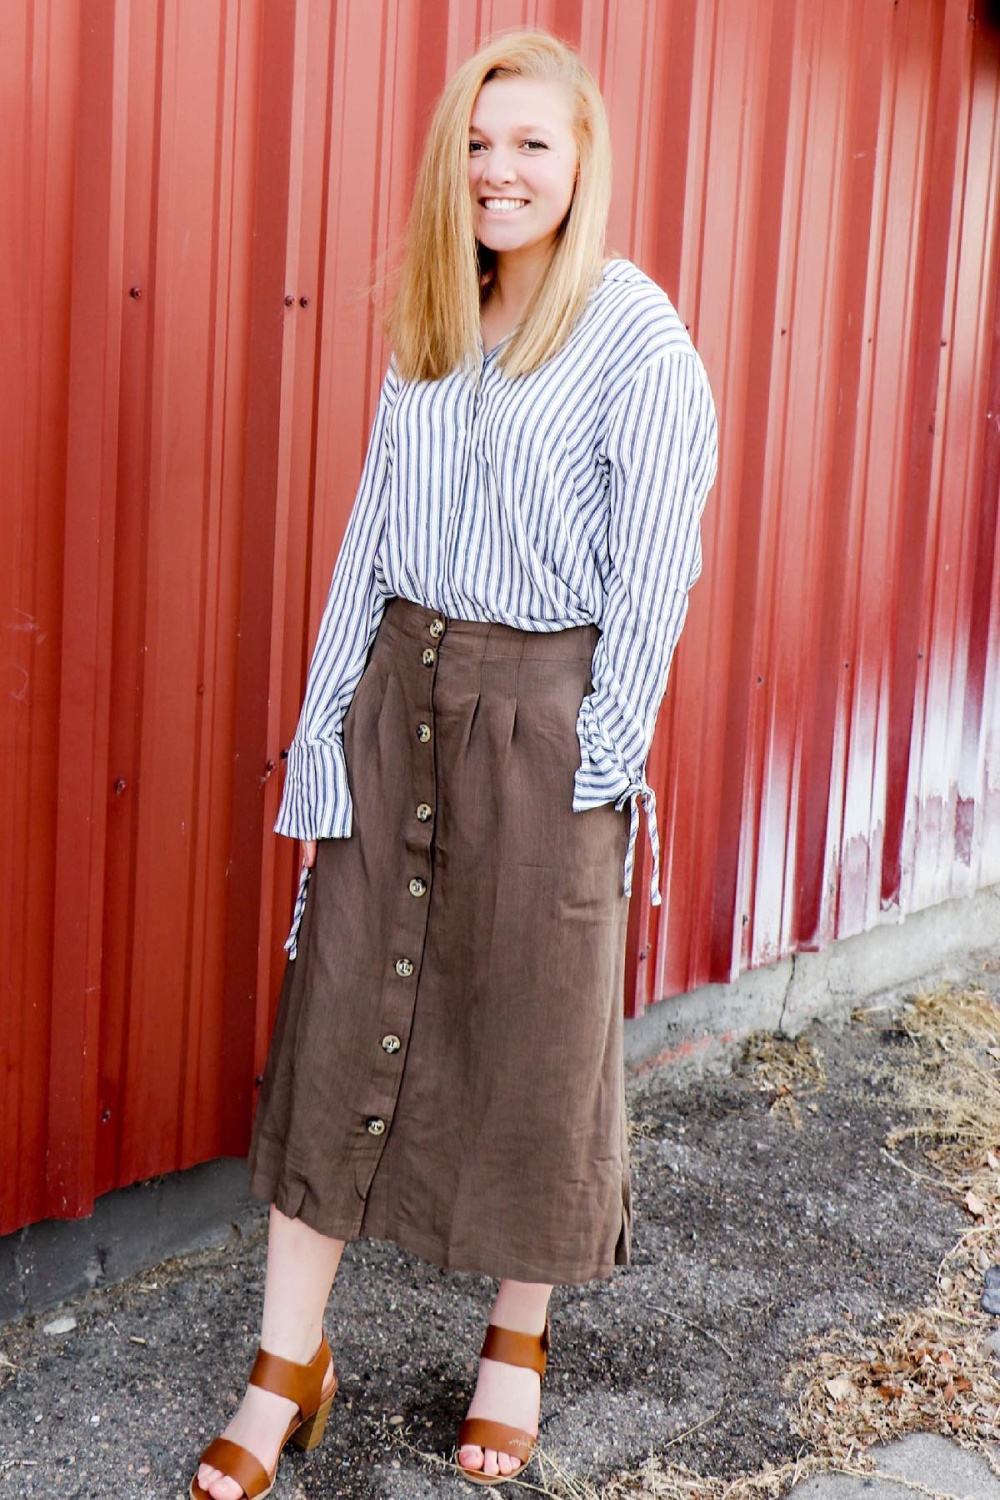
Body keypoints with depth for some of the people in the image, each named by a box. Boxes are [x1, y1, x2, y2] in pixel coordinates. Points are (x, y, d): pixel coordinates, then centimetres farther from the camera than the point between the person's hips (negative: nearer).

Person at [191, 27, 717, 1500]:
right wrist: (323, 735, 6)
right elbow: (368, 541, 11)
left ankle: (517, 1342, 31)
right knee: (342, 1017, 6)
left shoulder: (633, 329, -6)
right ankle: (289, 1368, 21)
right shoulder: (431, 331, 12)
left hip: (542, 715, -5)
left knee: (533, 1037, 8)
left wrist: (603, 758, -12)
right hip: (397, 693, 6)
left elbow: (653, 563, -9)